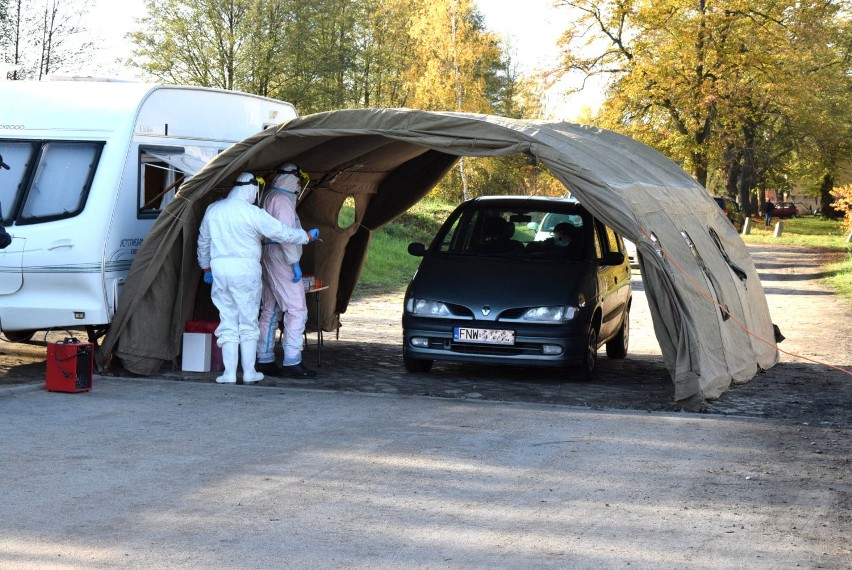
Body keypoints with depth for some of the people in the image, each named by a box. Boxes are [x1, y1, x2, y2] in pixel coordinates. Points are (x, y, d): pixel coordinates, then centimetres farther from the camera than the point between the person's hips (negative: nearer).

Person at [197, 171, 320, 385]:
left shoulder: (212, 210, 8)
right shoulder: (253, 213, -9)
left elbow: (203, 241, 18)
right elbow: (282, 233, -6)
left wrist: (206, 267, 32)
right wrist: (307, 236, 10)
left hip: (220, 270, 4)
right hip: (246, 270, -4)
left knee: (227, 322, 8)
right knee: (248, 322, 7)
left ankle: (229, 373, 4)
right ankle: (249, 372, 10)